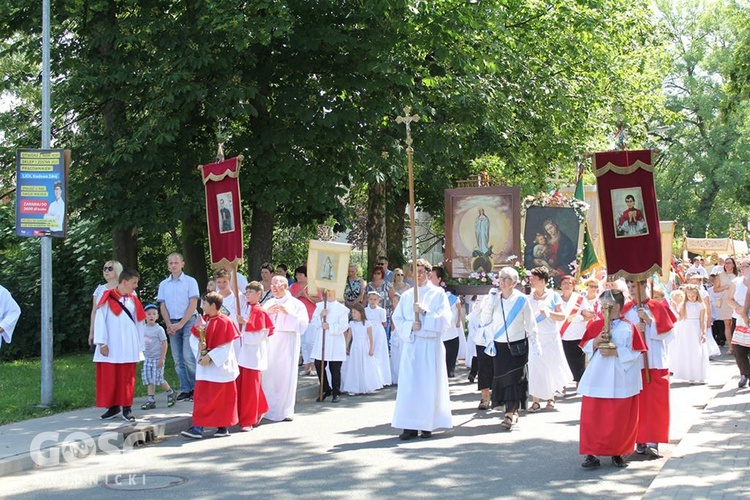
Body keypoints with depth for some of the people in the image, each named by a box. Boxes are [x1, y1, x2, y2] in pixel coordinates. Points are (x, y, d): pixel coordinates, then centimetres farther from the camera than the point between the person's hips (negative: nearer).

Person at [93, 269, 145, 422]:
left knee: (127, 379, 3)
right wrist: (102, 343, -10)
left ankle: (127, 409, 9)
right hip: (110, 348, -3)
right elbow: (100, 320, -5)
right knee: (109, 379, 1)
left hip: (128, 349, 3)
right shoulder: (108, 298, -3)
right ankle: (113, 407, 12)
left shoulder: (133, 301, 9)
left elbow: (138, 324, 11)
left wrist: (139, 347, 7)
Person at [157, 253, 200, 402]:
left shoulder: (190, 281, -1)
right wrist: (169, 325, -3)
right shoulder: (164, 284, 11)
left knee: (188, 357, -13)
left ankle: (197, 388, -3)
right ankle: (185, 390, 8)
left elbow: (193, 305, -5)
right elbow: (162, 306, 11)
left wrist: (181, 324, -11)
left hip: (188, 322, -4)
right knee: (178, 360, 4)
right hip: (172, 324, 4)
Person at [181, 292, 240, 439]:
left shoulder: (224, 322, -14)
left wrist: (210, 356, -20)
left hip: (220, 367, -6)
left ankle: (223, 427, 11)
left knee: (222, 398, 2)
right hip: (205, 366, 7)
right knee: (201, 397, 4)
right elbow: (193, 338, 8)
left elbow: (225, 347, -17)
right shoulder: (204, 320, 7)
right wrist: (199, 346, -12)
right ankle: (198, 428, 5)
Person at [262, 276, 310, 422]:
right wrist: (267, 313, -8)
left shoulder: (296, 304, 4)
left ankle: (286, 410, 6)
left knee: (286, 376, -3)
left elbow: (303, 324, -6)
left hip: (287, 345, -3)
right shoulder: (268, 303, 16)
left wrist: (289, 313, -15)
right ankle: (269, 409, 7)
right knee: (268, 376, -1)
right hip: (269, 344, 3)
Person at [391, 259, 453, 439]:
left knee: (429, 383, -2)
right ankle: (410, 426, -2)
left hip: (431, 345, -2)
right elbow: (397, 319, 9)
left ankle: (427, 424, 4)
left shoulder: (438, 294, 5)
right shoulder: (406, 296, 13)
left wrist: (425, 312, -15)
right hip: (411, 343, 2)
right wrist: (410, 326, -10)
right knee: (409, 384, -4)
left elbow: (444, 319, -4)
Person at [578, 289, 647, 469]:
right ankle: (592, 454, 4)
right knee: (592, 417, -1)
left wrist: (615, 352, -16)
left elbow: (635, 352, -5)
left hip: (620, 381, -3)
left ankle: (617, 453, 18)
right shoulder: (595, 325, 8)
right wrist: (596, 342, -10)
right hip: (596, 378, 3)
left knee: (619, 419, 3)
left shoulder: (628, 328, -3)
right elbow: (585, 347, 9)